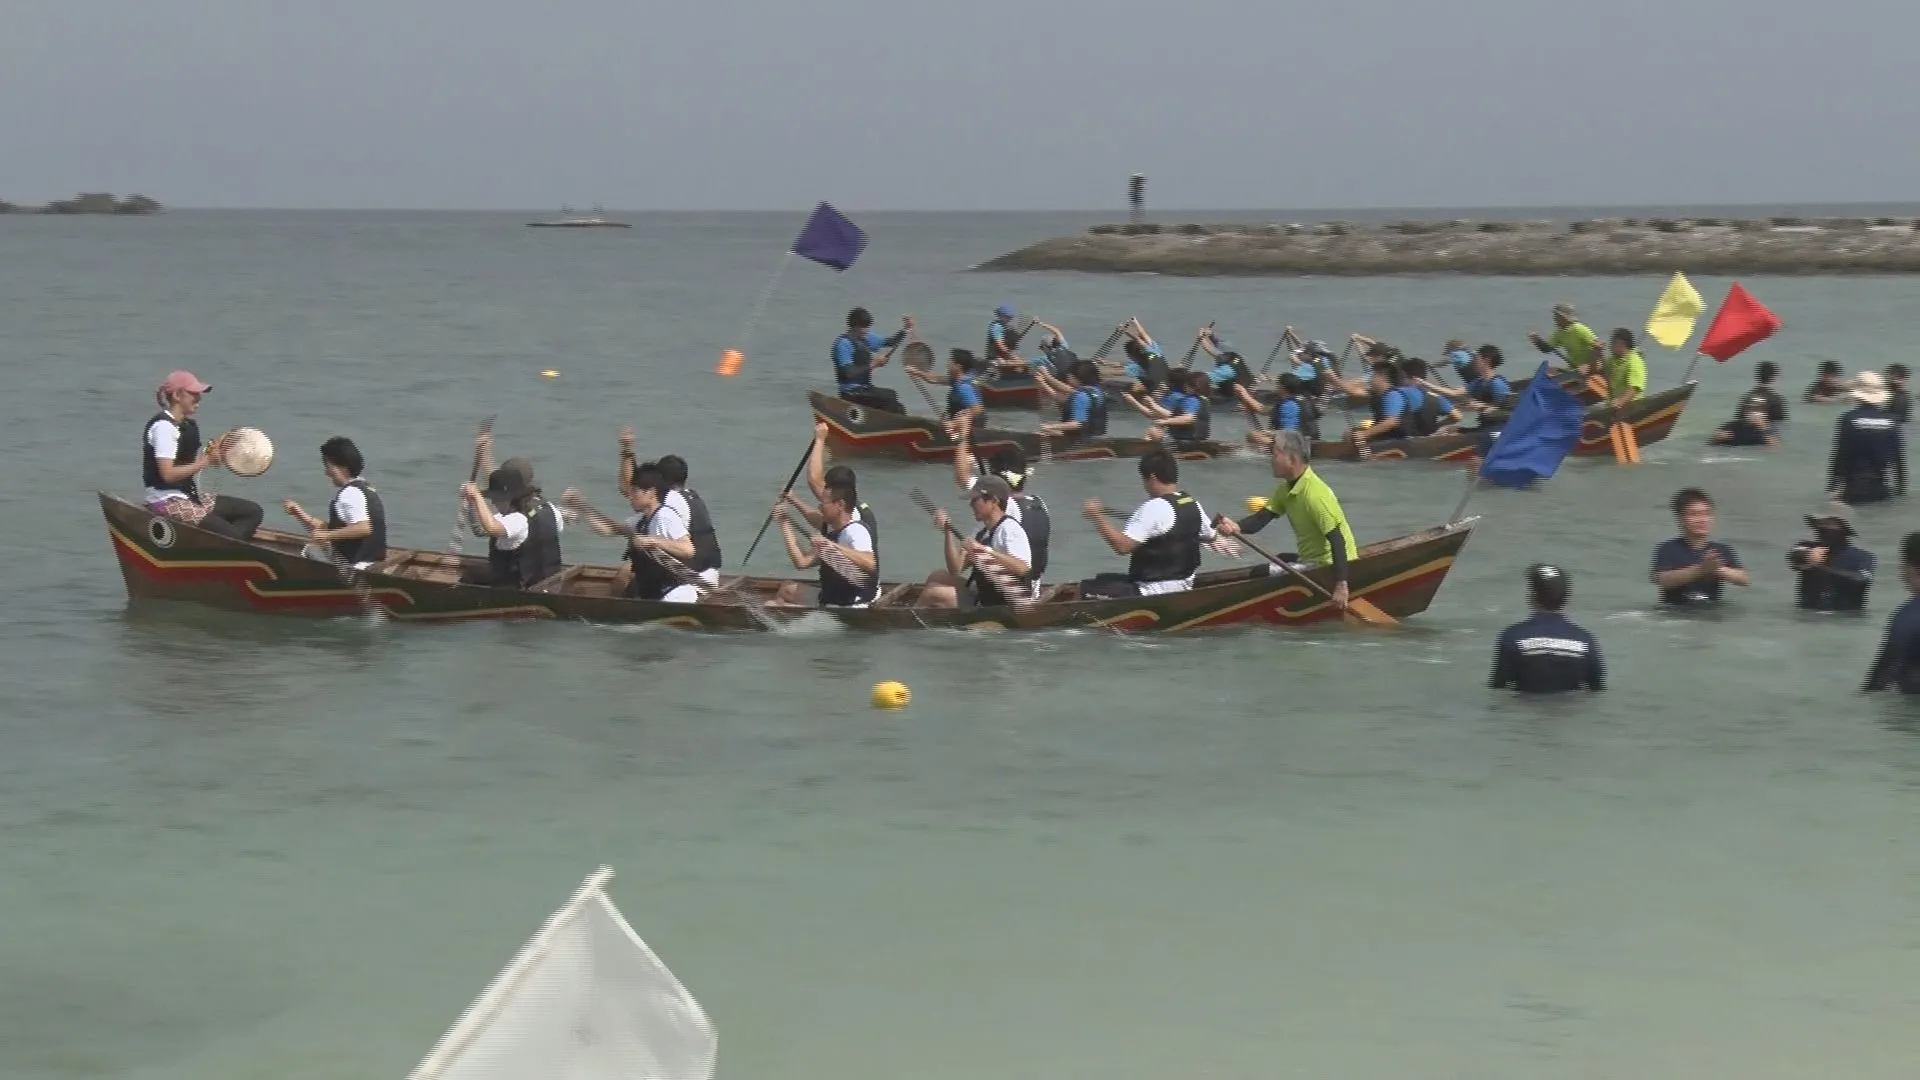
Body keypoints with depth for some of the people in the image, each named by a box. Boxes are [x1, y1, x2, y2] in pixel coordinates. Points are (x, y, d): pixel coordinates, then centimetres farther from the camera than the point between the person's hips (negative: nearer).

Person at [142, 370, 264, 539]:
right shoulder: (164, 427, -16)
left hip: (191, 496, 11)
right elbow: (167, 474, -23)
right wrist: (205, 462, -21)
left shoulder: (189, 425, 14)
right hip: (168, 502, -11)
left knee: (253, 512, 5)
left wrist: (213, 450, 1)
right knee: (231, 536, -22)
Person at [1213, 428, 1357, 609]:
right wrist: (1236, 527, -26)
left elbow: (1337, 541, -29)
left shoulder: (1315, 495, -26)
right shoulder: (1286, 490, 5)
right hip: (1310, 559, 10)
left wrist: (1341, 585, -34)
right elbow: (1261, 518, -4)